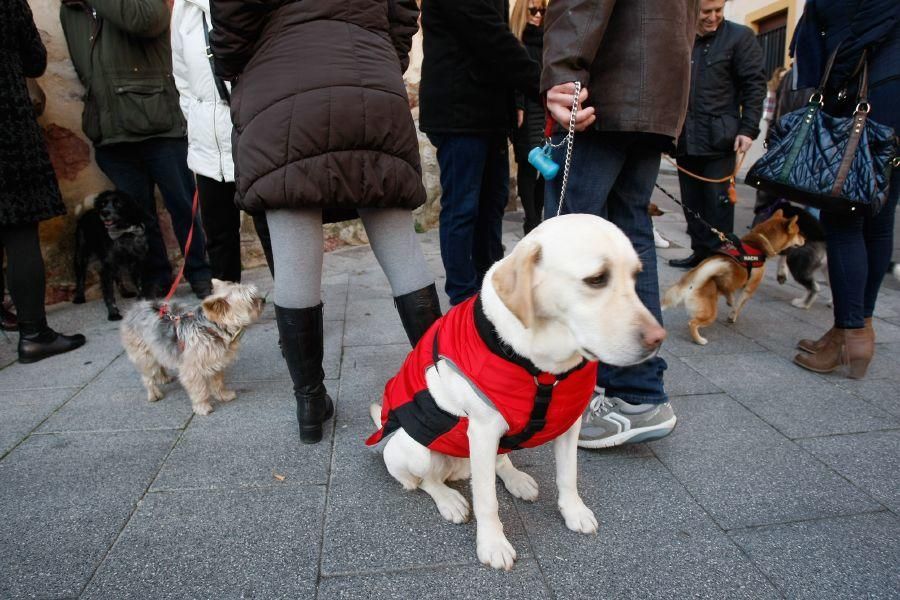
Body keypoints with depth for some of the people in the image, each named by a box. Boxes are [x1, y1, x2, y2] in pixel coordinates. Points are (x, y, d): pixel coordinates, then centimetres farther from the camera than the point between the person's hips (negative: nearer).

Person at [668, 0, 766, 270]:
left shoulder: (740, 36, 3)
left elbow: (755, 85, -1)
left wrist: (748, 128, -10)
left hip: (718, 139, -4)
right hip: (684, 139, 4)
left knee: (718, 202, -2)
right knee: (691, 202, 8)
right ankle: (700, 251, 18)